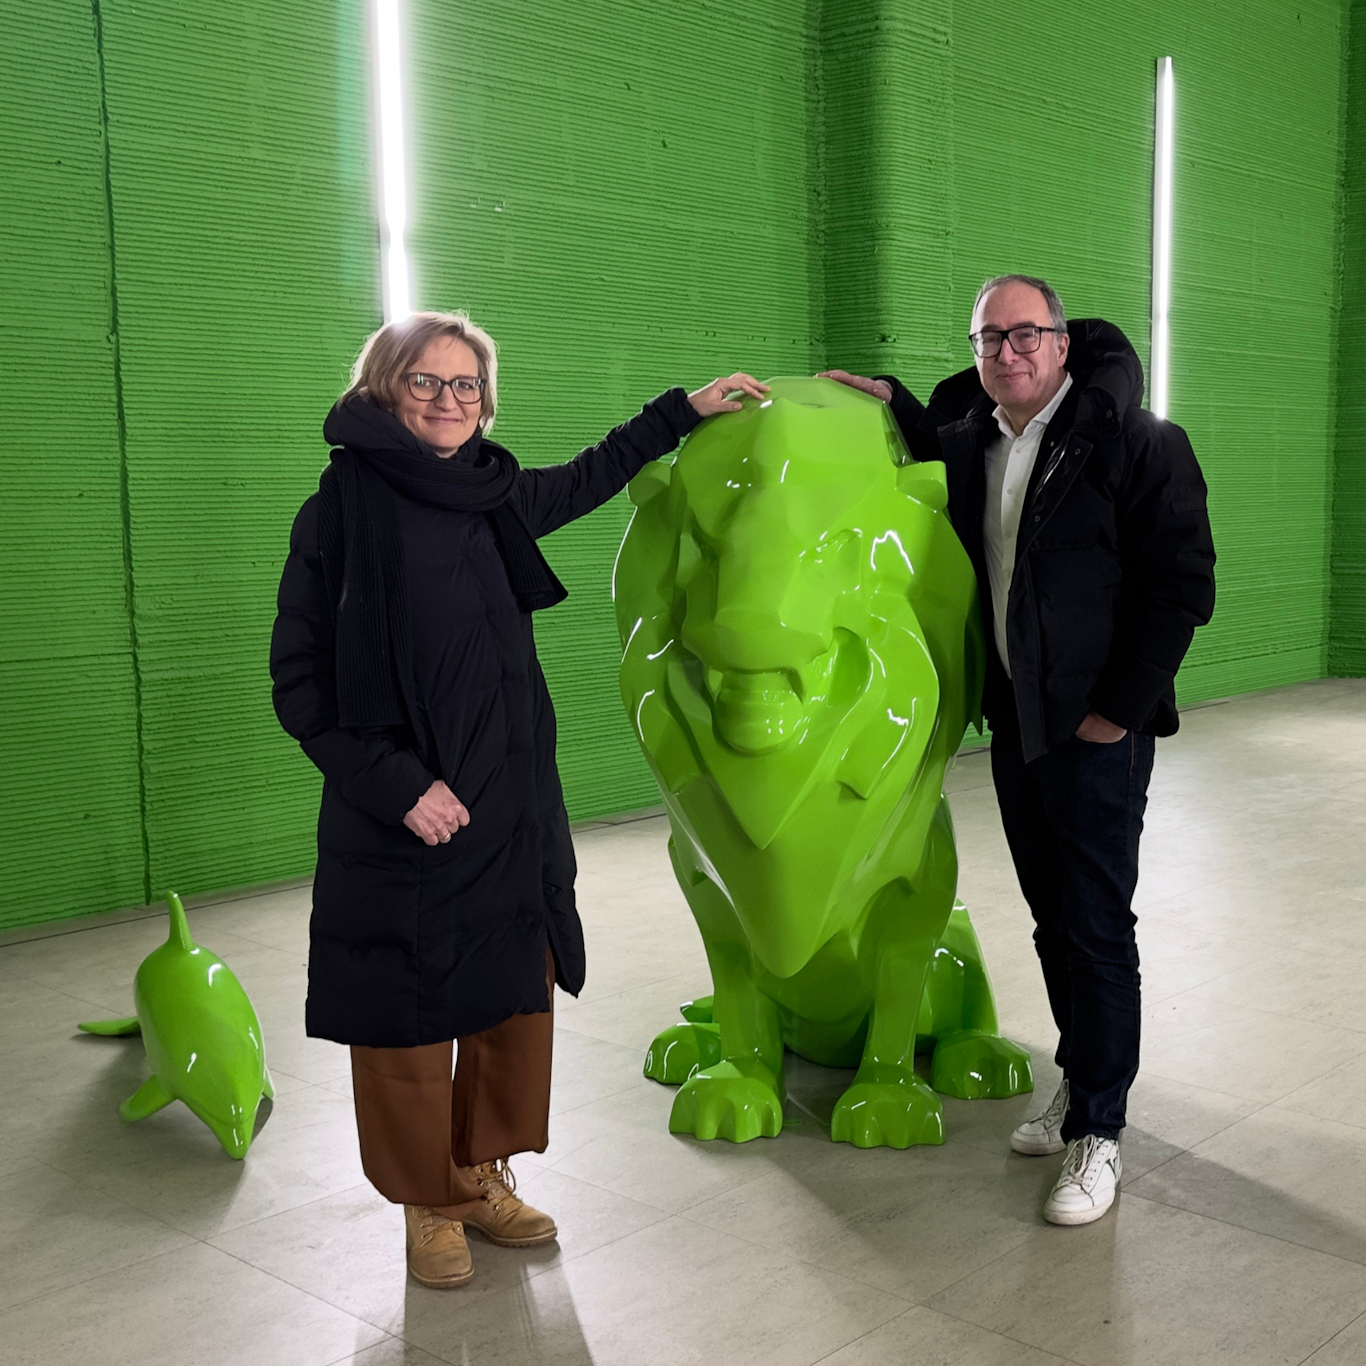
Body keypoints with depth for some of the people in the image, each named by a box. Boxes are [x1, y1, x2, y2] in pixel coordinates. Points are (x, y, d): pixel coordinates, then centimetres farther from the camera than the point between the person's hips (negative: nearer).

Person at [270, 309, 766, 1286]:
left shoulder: (493, 495, 6)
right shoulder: (343, 506, -9)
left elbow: (585, 480, 27)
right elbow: (300, 677, -9)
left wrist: (685, 410, 30)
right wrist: (395, 784, -16)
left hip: (511, 803, 6)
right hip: (403, 820, -5)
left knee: (515, 999, 13)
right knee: (408, 1018, 6)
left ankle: (484, 1176, 33)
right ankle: (429, 1204, 26)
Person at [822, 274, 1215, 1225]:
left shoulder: (1136, 441, -11)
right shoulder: (971, 441, 10)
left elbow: (1182, 586, -12)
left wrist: (1118, 710, -14)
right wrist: (891, 400, 20)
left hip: (1096, 731, -6)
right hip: (1015, 722, 7)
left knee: (1097, 928, -1)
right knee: (1053, 921, 16)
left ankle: (1097, 1135, 10)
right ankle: (1081, 1087, 32)